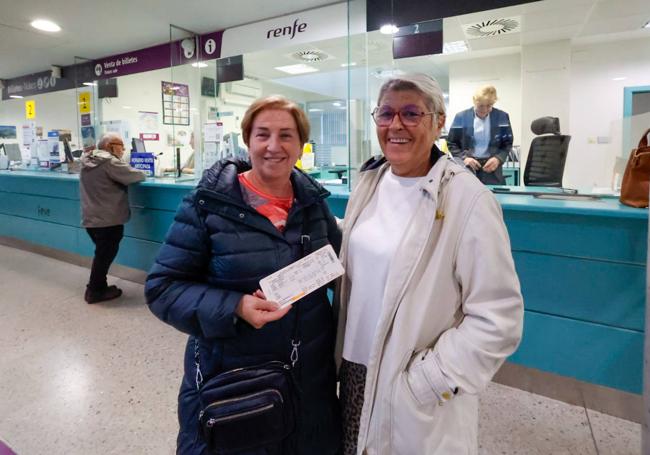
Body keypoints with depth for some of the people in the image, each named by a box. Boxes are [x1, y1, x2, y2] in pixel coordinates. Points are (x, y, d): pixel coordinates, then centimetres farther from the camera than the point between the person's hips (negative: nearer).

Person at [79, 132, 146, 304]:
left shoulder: (87, 161, 12)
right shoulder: (110, 162, -16)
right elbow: (136, 176, -15)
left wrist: (125, 170, 12)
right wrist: (142, 173, 5)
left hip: (90, 217, 9)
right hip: (108, 219, -9)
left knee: (103, 253, 20)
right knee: (105, 255, 4)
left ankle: (97, 287, 30)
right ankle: (95, 291, 15)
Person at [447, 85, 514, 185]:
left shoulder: (502, 117, 5)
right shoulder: (461, 117, 1)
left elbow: (507, 143, 11)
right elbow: (451, 143, 5)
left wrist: (498, 158, -9)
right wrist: (463, 158, -12)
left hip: (492, 168, 1)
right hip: (467, 169, -1)